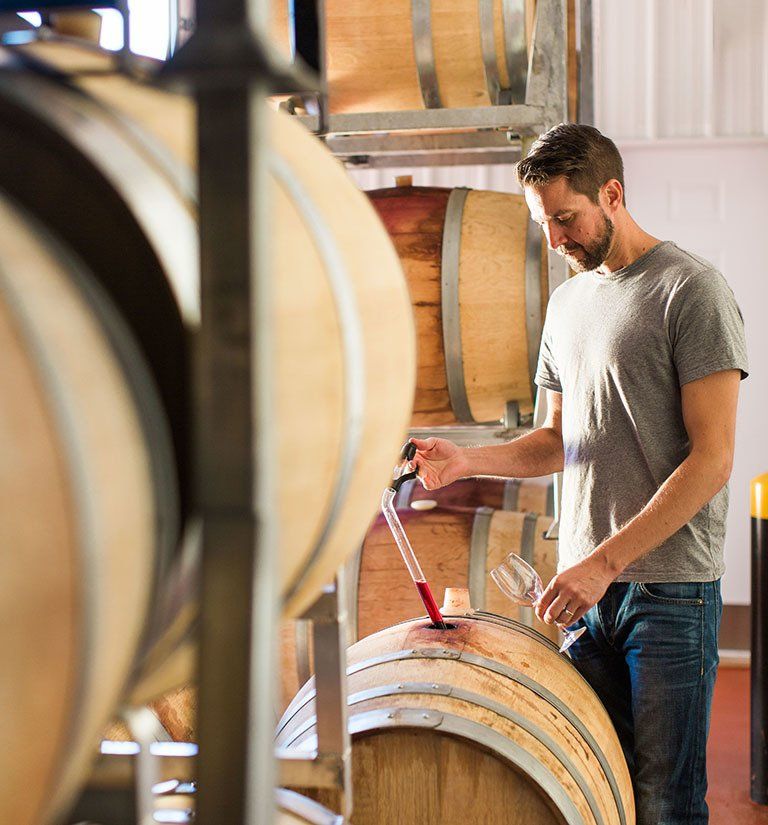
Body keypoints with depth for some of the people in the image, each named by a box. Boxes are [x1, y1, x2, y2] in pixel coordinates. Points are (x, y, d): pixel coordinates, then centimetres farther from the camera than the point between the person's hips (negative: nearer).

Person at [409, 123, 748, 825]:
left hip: (669, 588, -6)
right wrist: (467, 461, 3)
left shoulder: (689, 289, -8)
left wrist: (606, 561, -19)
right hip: (585, 585, 6)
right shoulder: (568, 302, 15)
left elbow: (712, 456, -14)